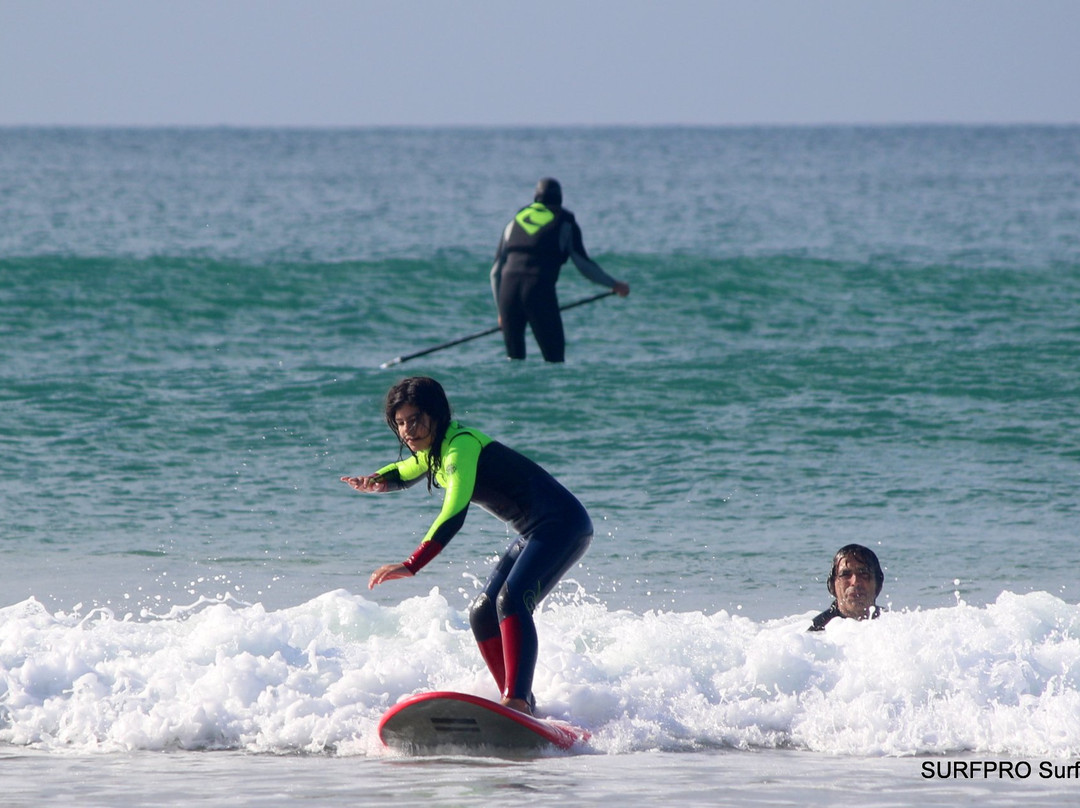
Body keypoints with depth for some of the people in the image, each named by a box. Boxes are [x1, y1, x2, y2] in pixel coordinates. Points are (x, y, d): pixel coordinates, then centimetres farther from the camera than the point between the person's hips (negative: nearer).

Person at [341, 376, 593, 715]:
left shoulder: (461, 444, -19)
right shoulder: (433, 450, 11)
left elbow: (454, 515, -31)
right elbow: (403, 473, 33)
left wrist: (411, 565, -39)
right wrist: (376, 481, 7)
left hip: (562, 524, -10)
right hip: (534, 534, 10)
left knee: (511, 600, -28)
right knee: (482, 614, 6)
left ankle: (517, 702, -37)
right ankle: (522, 705, 8)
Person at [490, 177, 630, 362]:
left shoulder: (515, 221, 22)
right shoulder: (565, 222, 12)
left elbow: (496, 271, 20)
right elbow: (584, 264, 7)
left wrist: (501, 309, 28)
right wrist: (614, 284, 20)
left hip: (508, 289, 3)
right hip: (540, 290, -3)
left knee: (514, 356, 13)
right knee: (554, 356, 0)